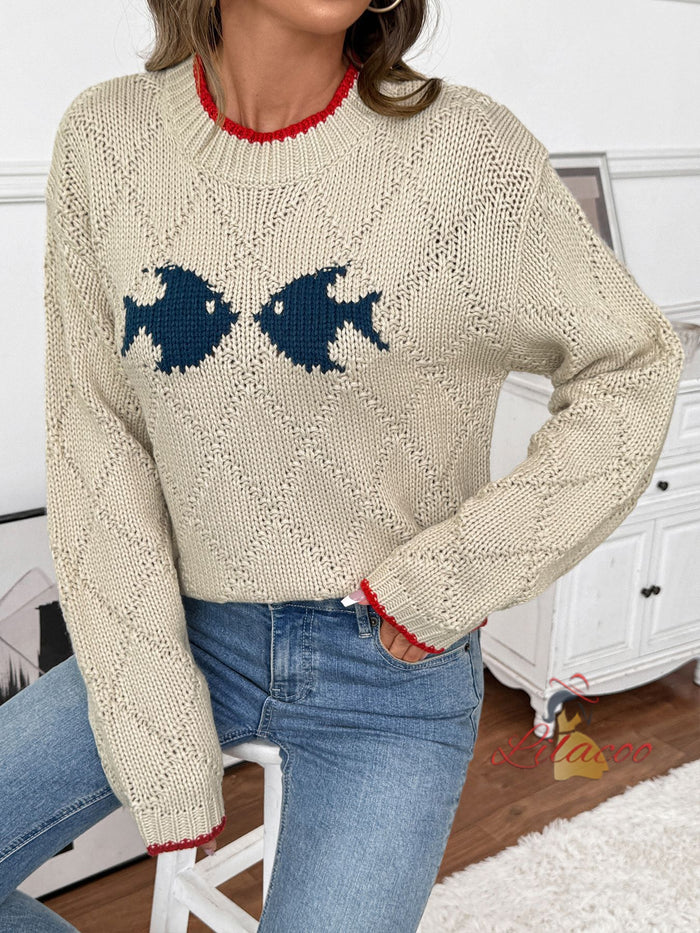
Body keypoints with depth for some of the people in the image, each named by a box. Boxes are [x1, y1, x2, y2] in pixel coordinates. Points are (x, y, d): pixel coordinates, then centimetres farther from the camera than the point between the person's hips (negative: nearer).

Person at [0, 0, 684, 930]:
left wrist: (451, 582, -12)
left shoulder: (468, 148, -15)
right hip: (197, 634, 3)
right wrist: (160, 753, -8)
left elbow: (631, 366, -4)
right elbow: (99, 448, -6)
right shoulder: (106, 140, -7)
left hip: (395, 662, -2)